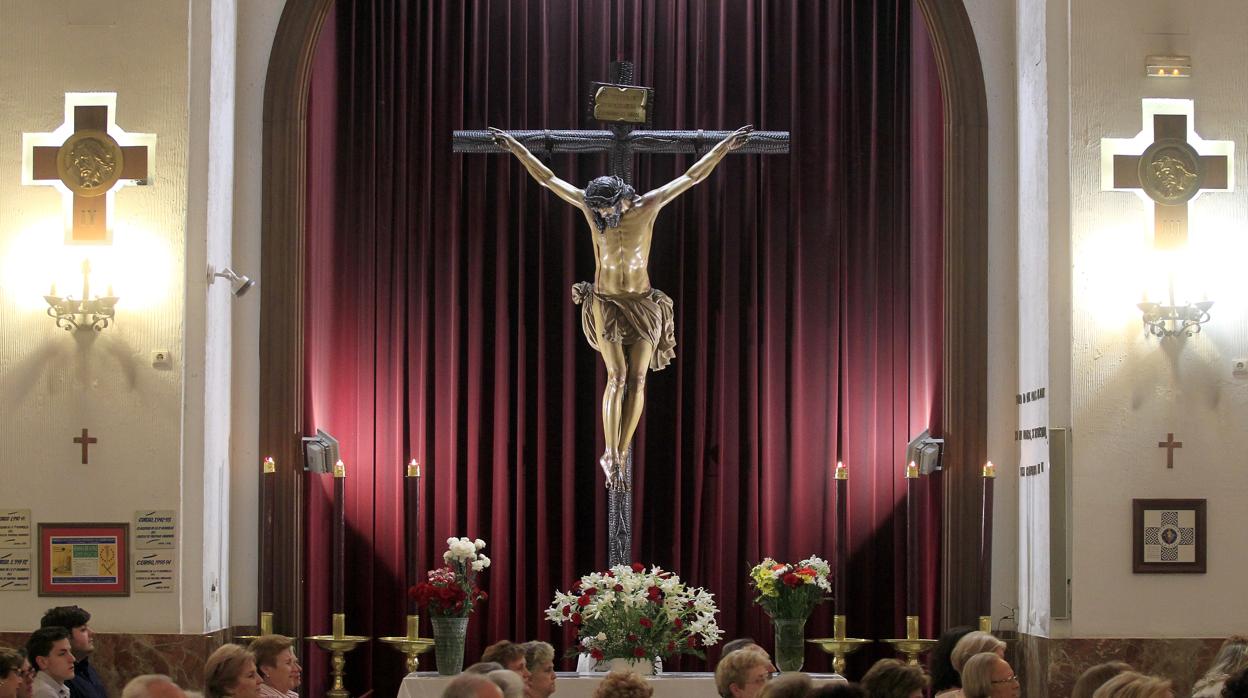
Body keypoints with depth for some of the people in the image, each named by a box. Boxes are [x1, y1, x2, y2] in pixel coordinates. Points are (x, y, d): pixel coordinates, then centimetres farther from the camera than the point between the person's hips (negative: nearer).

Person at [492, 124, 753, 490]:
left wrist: (725, 146, -8)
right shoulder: (590, 204, -8)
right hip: (606, 304, -1)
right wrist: (516, 148, -1)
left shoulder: (648, 205, -9)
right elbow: (547, 178, -2)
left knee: (638, 379, -5)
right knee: (617, 377, -13)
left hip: (643, 304, 1)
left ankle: (619, 454, 3)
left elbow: (693, 176, -6)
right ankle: (613, 459, -11)